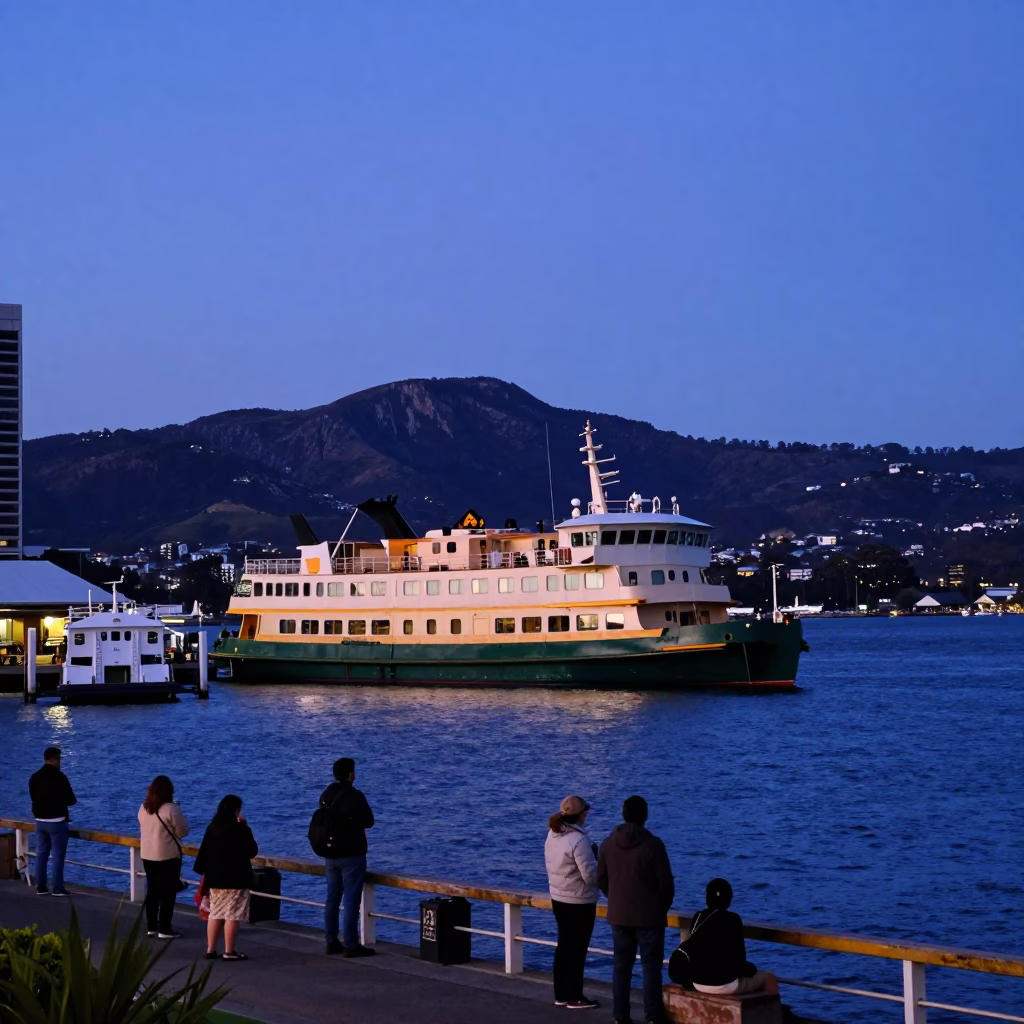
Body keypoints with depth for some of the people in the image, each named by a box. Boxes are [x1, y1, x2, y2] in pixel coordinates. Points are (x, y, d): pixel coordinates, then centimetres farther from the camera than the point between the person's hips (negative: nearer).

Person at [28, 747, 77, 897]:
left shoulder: (34, 778, 6)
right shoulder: (60, 777, -16)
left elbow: (34, 798, 15)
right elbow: (71, 800, -11)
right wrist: (61, 800, 11)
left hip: (40, 821, 7)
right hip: (56, 821, -7)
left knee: (42, 853, 12)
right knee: (58, 855, -2)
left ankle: (40, 887, 14)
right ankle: (58, 888, -2)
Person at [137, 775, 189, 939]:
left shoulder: (143, 808, 4)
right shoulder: (171, 809, -16)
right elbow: (183, 832, -9)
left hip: (147, 855, 6)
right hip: (168, 856, -6)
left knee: (152, 891, 14)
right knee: (167, 893, 1)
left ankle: (151, 927, 19)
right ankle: (164, 929, 2)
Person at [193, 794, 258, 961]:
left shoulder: (212, 828, 5)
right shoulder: (241, 830, -12)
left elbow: (203, 852, 7)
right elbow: (252, 852, -2)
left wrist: (204, 872, 15)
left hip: (215, 878, 6)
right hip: (236, 879, -6)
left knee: (215, 913, 13)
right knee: (232, 915, -2)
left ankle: (211, 950, 14)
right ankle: (229, 952, -3)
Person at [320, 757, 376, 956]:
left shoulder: (325, 796, 5)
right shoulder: (355, 796, -17)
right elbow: (369, 821, -8)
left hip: (330, 854, 7)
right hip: (352, 855, -7)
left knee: (332, 898, 12)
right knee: (351, 900, -4)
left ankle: (331, 942, 16)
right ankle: (351, 945, -4)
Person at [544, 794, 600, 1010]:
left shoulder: (552, 835, 3)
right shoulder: (578, 839, -23)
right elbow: (590, 874, -23)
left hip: (558, 898, 8)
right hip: (579, 901, -8)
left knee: (564, 945, 15)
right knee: (577, 948, 2)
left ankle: (561, 994, 22)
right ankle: (574, 998, 9)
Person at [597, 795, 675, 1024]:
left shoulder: (608, 844, 0)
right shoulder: (653, 844, -14)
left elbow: (601, 880, 6)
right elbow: (666, 882, -10)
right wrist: (663, 907, 8)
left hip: (618, 915, 4)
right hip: (649, 916, -4)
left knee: (621, 965, 11)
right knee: (651, 967, 3)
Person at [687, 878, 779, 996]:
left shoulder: (697, 917, 5)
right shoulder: (732, 919, -11)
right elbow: (738, 955, -9)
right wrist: (750, 968, 13)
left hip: (697, 980, 6)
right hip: (723, 983, -6)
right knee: (769, 978, 16)